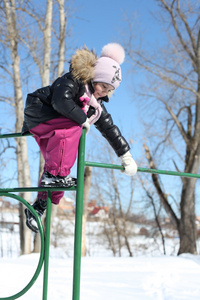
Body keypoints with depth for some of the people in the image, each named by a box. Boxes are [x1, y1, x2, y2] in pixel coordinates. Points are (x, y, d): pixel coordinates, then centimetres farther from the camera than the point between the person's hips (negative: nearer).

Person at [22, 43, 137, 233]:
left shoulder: (95, 103, 5)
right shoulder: (72, 81, -19)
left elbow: (109, 127, 8)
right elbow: (60, 101, -38)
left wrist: (125, 155, 8)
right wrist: (83, 120, -27)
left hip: (55, 128, 9)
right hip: (36, 112, -9)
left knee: (56, 163, 2)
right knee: (72, 128, -33)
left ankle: (39, 207, 13)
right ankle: (55, 174, -29)